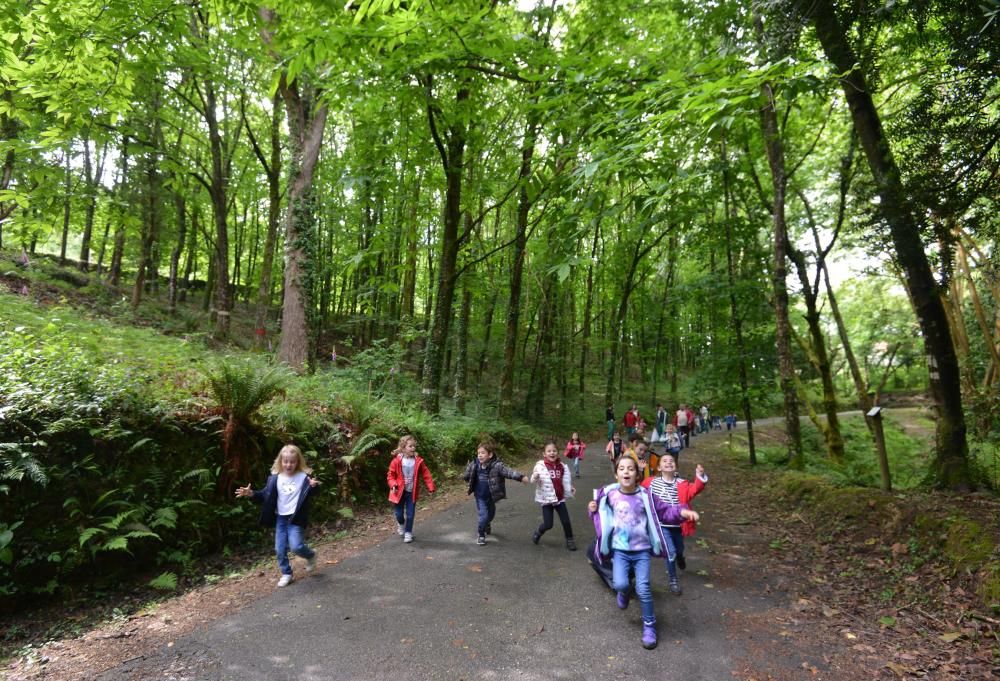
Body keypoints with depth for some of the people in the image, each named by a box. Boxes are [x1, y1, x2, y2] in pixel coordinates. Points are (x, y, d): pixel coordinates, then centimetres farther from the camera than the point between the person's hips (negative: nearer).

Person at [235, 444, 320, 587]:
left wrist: (313, 486, -38)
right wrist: (252, 493, -9)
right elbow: (265, 495, 8)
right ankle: (286, 574, 27)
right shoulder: (275, 478, 2)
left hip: (296, 518, -4)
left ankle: (311, 556, 18)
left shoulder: (304, 476, -10)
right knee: (280, 549, 8)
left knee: (296, 546, -14)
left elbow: (310, 495, -14)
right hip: (280, 518, 5)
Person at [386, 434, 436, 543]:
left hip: (412, 492, 1)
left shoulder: (418, 461, -8)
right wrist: (393, 485, -19)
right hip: (399, 492, -1)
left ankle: (408, 532, 24)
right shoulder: (397, 461, -12)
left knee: (410, 514, 4)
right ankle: (401, 524, 41)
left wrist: (430, 487, -10)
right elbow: (391, 474, -3)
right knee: (399, 513, 8)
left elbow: (426, 475, -4)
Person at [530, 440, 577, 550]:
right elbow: (533, 480, -24)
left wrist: (570, 487, 13)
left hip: (560, 498, 4)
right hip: (547, 499, -4)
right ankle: (538, 533, 31)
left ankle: (569, 540, 27)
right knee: (548, 524, -1)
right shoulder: (540, 466, -15)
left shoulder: (562, 466, 0)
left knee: (566, 521, 4)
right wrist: (535, 476, -44)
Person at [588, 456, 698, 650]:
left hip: (642, 550, 0)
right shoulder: (609, 494, -6)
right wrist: (594, 510, -10)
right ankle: (623, 592, 24)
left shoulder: (645, 495, -9)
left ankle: (649, 626, 18)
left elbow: (663, 511, -2)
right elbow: (603, 517, 11)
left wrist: (682, 512, -19)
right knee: (620, 584, -16)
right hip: (620, 549, 0)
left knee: (643, 588, -5)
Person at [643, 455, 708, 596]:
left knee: (679, 550, 22)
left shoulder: (682, 484, -8)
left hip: (677, 524, 2)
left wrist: (700, 478, -42)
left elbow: (693, 490, -25)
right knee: (670, 552, -9)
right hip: (661, 524, -2)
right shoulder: (651, 482, -6)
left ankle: (679, 556, 61)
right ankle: (673, 580, 15)